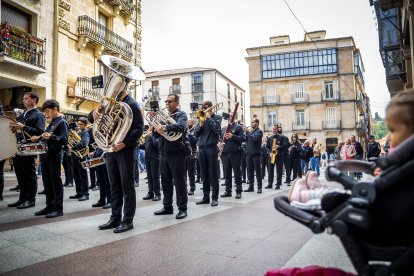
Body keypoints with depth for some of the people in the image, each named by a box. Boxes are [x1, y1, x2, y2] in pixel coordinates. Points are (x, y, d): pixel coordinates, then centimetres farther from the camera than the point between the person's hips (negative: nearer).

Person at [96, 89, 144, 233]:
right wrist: (95, 112, -5)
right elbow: (99, 119, 19)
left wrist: (124, 143, -25)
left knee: (127, 186, -1)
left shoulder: (131, 104, -7)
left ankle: (128, 220, 7)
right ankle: (115, 218, 21)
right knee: (114, 186, 12)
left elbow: (139, 128, -15)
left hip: (125, 150, -7)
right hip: (111, 149, 7)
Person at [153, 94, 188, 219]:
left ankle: (182, 208, 7)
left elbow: (181, 126, -25)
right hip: (163, 153, 7)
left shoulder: (181, 115, -2)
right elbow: (156, 134, 14)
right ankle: (167, 207, 22)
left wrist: (164, 127, -39)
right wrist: (156, 128, -8)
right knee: (165, 182, 11)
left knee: (179, 181, -1)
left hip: (176, 153, -6)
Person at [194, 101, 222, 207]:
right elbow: (196, 134, 7)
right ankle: (206, 197, 15)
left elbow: (216, 129, -14)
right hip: (202, 149, 5)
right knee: (205, 175, 8)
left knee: (213, 174, -3)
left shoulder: (217, 117, 6)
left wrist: (209, 117, -7)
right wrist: (201, 123, -7)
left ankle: (215, 198, 2)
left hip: (212, 148, -4)